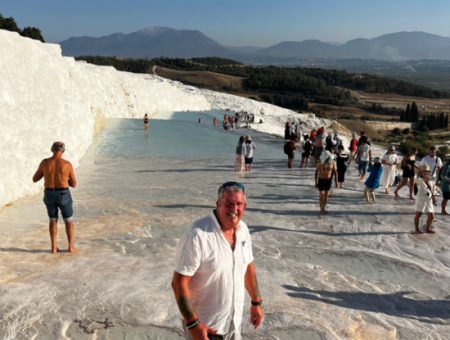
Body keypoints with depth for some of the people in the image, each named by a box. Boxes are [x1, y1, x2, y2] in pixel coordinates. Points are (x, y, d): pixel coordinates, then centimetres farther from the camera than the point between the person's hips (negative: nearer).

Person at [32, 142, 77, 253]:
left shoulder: (44, 162, -6)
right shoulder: (67, 164, -11)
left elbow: (35, 179, 6)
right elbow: (73, 184, -2)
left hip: (49, 195, 3)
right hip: (63, 195, -2)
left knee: (53, 220, 19)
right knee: (68, 221, 12)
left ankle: (54, 247, 18)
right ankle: (71, 247, 12)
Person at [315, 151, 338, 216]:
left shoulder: (332, 162, -10)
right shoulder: (320, 163, -18)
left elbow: (335, 172, -3)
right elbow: (316, 172, -10)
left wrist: (336, 182, -7)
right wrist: (315, 182, -10)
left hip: (328, 180, 3)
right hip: (321, 180, -3)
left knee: (326, 195, 11)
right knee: (321, 195, -1)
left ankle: (323, 209, 27)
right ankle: (321, 210, 12)